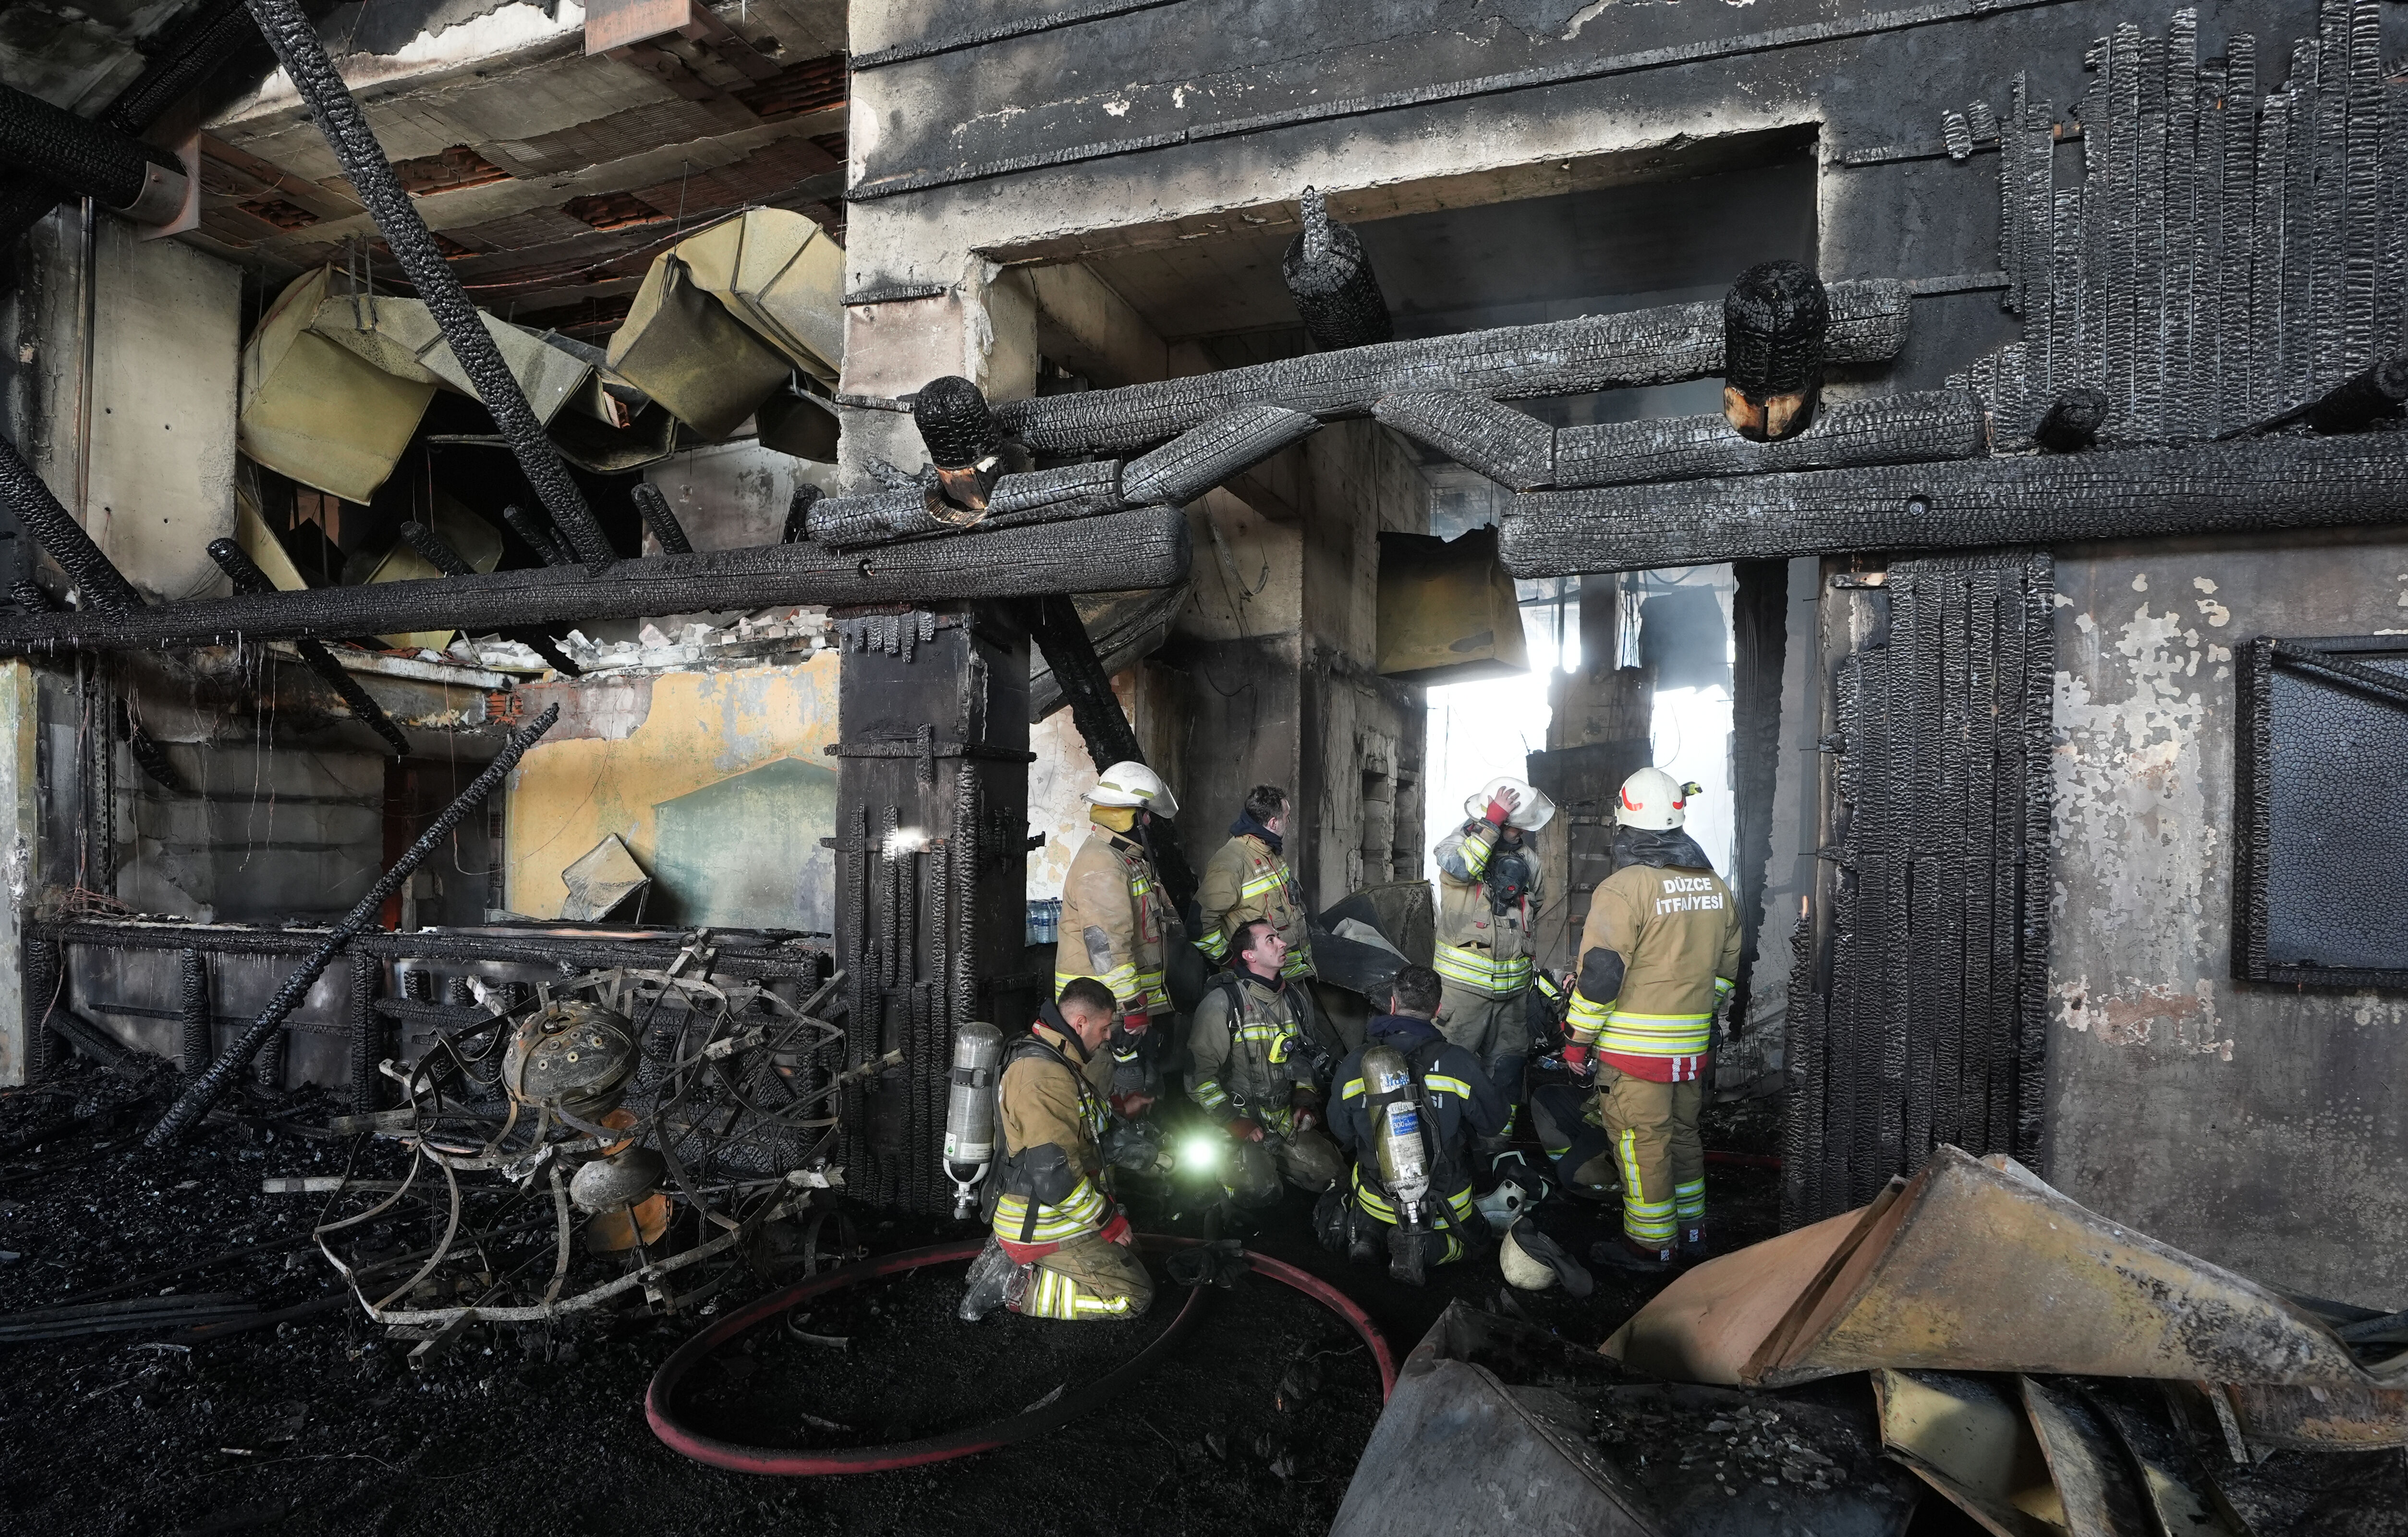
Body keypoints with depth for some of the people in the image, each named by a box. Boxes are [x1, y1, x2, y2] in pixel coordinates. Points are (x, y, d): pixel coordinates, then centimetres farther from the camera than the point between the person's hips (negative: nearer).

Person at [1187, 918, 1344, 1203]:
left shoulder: (1291, 997, 9)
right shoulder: (1222, 1002, -14)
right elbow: (1198, 1072, -13)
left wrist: (1306, 1101, 7)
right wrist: (1233, 1121, -16)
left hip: (1286, 1117, 6)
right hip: (1239, 1118, -6)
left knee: (1331, 1176, -7)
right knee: (1260, 1193, -23)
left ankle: (1268, 1158, 15)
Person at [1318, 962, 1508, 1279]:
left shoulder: (1354, 1065, -15)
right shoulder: (1458, 1063, -23)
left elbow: (1342, 1133, 1)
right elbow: (1494, 1122, -7)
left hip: (1377, 1197, 4)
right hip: (1445, 1203, -4)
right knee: (1465, 1238, 29)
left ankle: (1364, 1229, 5)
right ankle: (1431, 1245, -1)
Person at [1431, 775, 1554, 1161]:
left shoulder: (1527, 857, 10)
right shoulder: (1459, 842, -7)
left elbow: (1538, 920, 21)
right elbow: (1460, 867, -33)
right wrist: (1492, 823, -29)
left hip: (1512, 988, 6)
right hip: (1465, 987, -5)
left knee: (1506, 1072, 12)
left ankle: (1496, 1146, 26)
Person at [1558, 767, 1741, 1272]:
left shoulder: (1623, 888, -17)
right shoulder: (1716, 887, 7)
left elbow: (1600, 975, -19)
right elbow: (1726, 968, 16)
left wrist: (1576, 1039, -9)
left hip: (1634, 1047, -7)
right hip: (1692, 1046, 7)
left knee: (1640, 1141, 4)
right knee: (1683, 1132, 20)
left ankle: (1649, 1244, 13)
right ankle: (1691, 1229, 32)